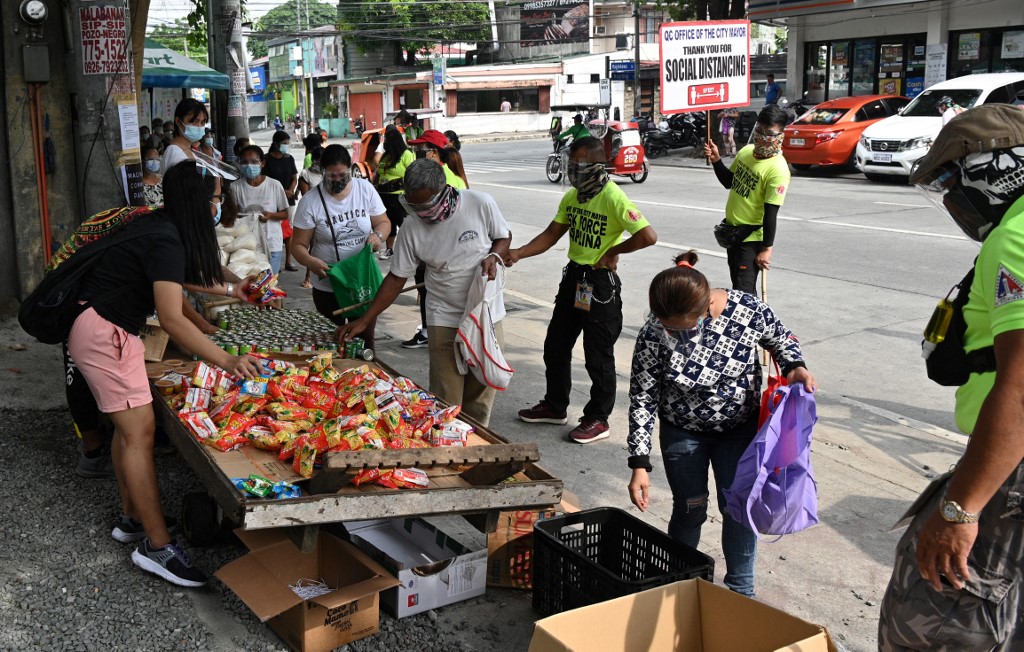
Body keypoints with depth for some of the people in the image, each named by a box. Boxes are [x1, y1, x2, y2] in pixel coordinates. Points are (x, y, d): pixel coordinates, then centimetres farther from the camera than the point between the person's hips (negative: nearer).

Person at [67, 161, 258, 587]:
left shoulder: (158, 228, 8)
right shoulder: (165, 241, -22)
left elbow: (183, 277, 28)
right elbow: (171, 319, -30)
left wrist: (232, 290, 32)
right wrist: (225, 361, -34)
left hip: (107, 330, 10)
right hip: (103, 332, -10)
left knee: (128, 426, 15)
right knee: (140, 431, -10)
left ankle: (132, 520, 25)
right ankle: (157, 547, -7)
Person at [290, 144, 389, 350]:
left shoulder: (365, 189, -3)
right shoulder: (310, 201, -10)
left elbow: (384, 222, 5)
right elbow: (298, 245, -8)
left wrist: (378, 235, -18)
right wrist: (310, 261, -30)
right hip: (328, 287, -1)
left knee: (365, 337, 10)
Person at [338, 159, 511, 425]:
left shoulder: (480, 204, -13)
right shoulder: (412, 229, -9)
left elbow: (504, 236, 4)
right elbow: (396, 278, -2)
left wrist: (494, 256, -18)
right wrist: (364, 320, -7)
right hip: (445, 319, 0)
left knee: (482, 389, 12)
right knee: (446, 399, -4)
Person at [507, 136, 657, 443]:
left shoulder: (613, 198, -19)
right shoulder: (571, 197, 7)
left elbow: (648, 236, -27)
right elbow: (551, 235, 9)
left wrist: (615, 250, -14)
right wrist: (518, 253, -4)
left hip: (600, 283, -9)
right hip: (573, 276, 9)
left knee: (598, 355, 3)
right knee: (556, 345, 18)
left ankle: (598, 419, 17)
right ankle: (555, 406, 35)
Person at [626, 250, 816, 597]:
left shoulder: (749, 309, -24)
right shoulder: (654, 335, -26)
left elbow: (780, 338, -1)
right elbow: (643, 399, -18)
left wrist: (795, 366, -21)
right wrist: (640, 464, -19)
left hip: (740, 428, 1)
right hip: (682, 434, -1)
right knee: (690, 509, 7)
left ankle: (741, 589, 25)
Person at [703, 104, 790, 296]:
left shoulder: (778, 169, -22)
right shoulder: (746, 151, 1)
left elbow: (770, 213, -22)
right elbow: (729, 182, 15)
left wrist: (767, 248, -19)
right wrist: (716, 160, 0)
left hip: (752, 238, -8)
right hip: (732, 230, 8)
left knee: (744, 290, -9)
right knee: (736, 284, 21)